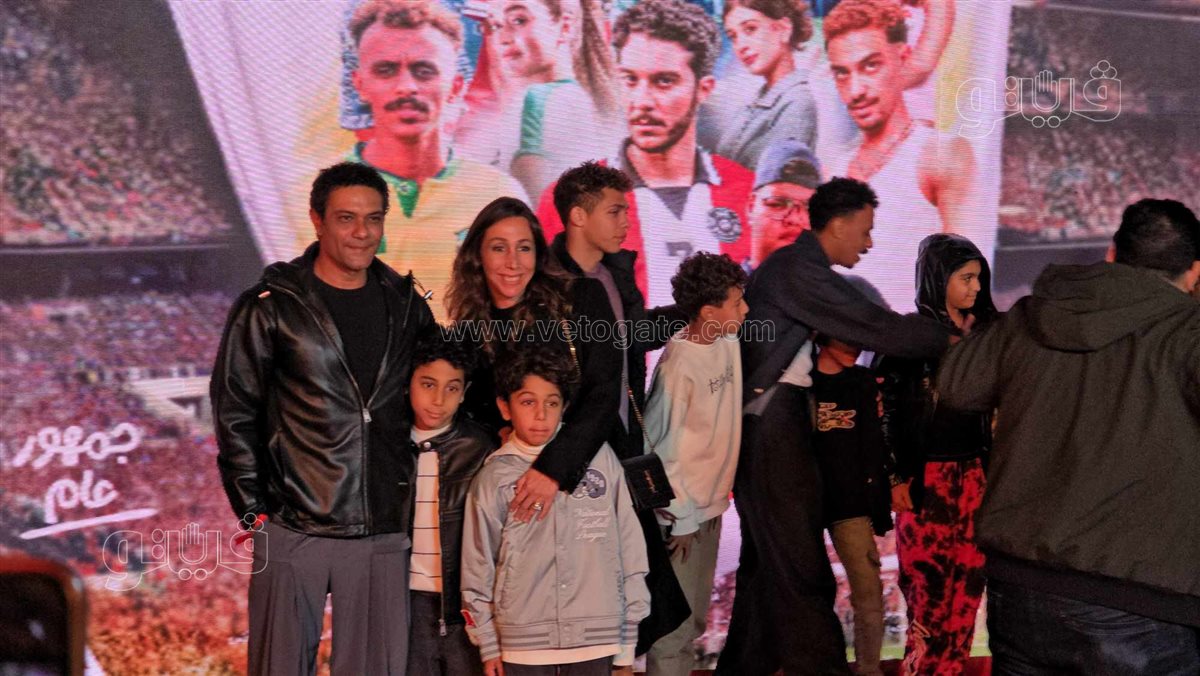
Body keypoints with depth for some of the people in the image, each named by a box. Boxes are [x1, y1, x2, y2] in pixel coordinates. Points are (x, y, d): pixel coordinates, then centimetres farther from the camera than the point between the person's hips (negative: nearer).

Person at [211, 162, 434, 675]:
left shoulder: (404, 304, 10)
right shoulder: (271, 307, -1)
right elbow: (234, 412, 1)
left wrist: (418, 502, 12)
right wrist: (253, 508, -3)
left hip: (383, 533, 3)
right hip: (295, 531, -3)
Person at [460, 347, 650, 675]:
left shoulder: (600, 459, 0)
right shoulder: (493, 478, 0)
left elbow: (629, 548, 5)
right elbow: (477, 568, 7)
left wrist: (628, 642, 6)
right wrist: (488, 646, 8)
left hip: (596, 639, 0)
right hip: (523, 643, 0)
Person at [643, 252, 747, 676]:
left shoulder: (729, 341, 1)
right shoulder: (679, 366, -21)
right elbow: (661, 446, -18)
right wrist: (679, 518, -14)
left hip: (711, 505, 8)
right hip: (682, 513, -8)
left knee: (696, 618, 18)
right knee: (677, 623, 0)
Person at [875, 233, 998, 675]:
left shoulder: (983, 331, 11)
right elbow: (887, 410, -6)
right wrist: (895, 478, -9)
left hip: (974, 473, 5)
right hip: (925, 476, -4)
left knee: (967, 582, 4)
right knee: (928, 586, -2)